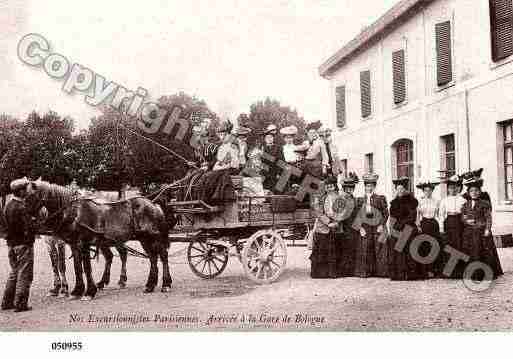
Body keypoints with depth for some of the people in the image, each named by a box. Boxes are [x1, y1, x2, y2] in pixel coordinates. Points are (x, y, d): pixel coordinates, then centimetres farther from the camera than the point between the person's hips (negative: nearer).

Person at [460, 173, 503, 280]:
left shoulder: (485, 204, -2)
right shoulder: (465, 205, 9)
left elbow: (488, 218, -5)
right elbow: (462, 217, 11)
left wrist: (487, 229, -13)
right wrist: (467, 221, -10)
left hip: (481, 232, -3)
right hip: (469, 233, 3)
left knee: (484, 254, -1)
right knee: (471, 254, 4)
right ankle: (473, 274, 12)